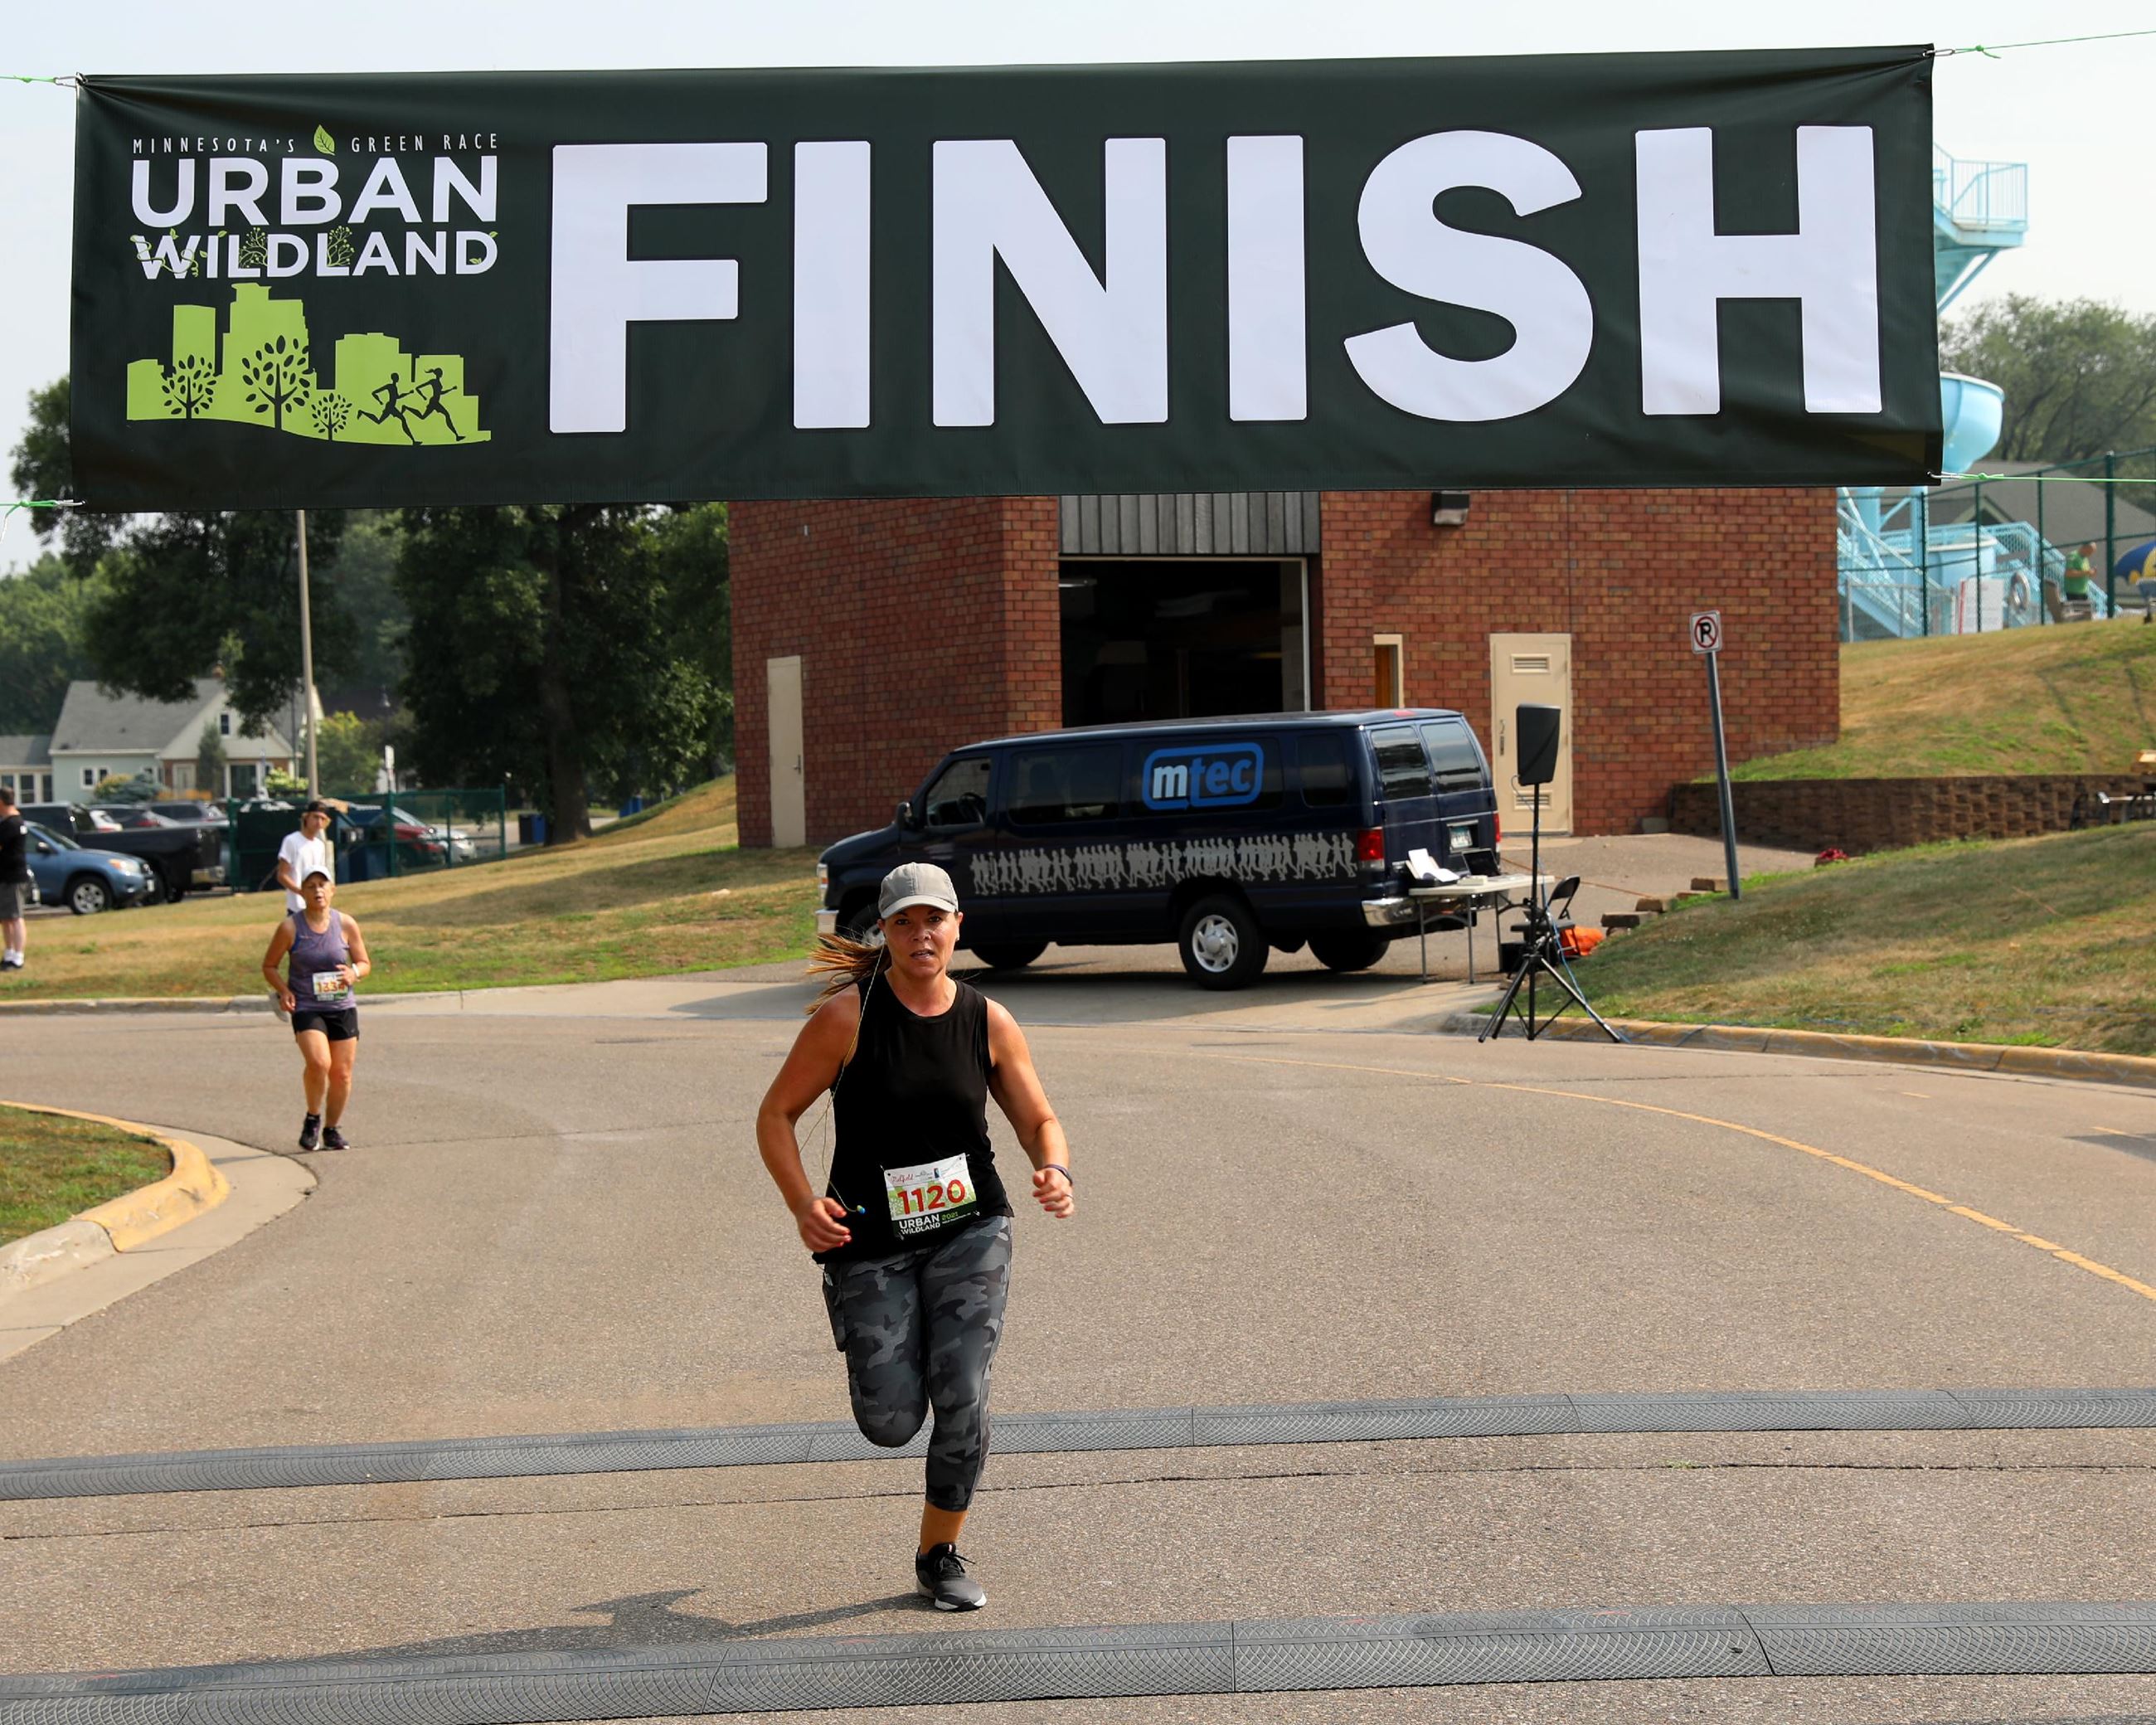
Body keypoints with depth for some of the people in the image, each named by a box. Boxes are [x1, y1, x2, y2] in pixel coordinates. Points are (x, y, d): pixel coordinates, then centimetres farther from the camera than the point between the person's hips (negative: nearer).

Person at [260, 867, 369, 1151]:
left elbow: (364, 962, 11)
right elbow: (269, 966, 6)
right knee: (319, 1062, -24)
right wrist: (284, 991, -12)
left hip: (342, 1008, 3)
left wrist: (354, 973, -13)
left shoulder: (346, 925, 1)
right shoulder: (290, 928, -4)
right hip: (306, 1008, -3)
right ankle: (313, 1119, 1)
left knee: (342, 1073, 4)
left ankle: (331, 1130, 25)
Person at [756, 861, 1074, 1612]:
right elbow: (776, 1115, -5)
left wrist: (1055, 1172, -17)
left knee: (961, 1400, -11)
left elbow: (1039, 1121, 5)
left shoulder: (988, 1022, -2)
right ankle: (875, 1342, 36)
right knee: (890, 1423, -3)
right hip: (871, 1241, -1)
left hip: (969, 1232, 2)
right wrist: (803, 1203, -19)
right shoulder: (846, 1015, -11)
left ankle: (939, 1555, 12)